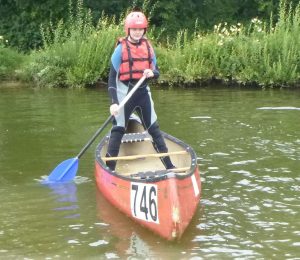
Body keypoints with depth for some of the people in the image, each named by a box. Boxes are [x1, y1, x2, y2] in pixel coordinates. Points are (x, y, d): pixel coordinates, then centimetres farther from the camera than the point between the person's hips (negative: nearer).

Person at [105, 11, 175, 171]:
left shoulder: (148, 47, 6)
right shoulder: (121, 48, -8)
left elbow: (156, 71, 13)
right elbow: (112, 77, -12)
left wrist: (152, 73, -13)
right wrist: (114, 102, -21)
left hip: (143, 92, 5)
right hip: (125, 92, -5)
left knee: (154, 129, 11)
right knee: (118, 130, -4)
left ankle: (169, 166, 17)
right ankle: (109, 169, 0)